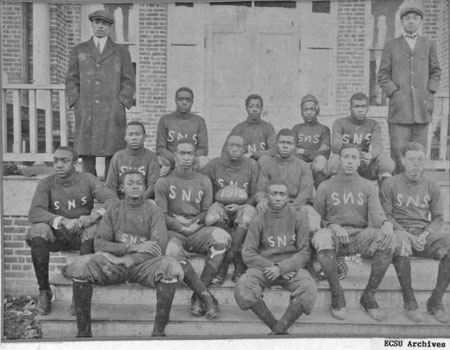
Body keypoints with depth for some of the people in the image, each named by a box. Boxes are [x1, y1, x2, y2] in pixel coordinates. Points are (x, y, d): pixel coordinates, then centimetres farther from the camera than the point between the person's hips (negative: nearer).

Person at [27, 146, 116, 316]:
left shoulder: (87, 179, -1)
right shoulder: (47, 183, 0)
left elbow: (111, 199, -13)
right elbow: (34, 213, -14)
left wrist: (93, 216, -33)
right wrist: (63, 221, -30)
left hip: (82, 235, 0)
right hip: (56, 235, 1)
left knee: (95, 228, -32)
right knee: (38, 230, -30)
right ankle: (44, 292, -15)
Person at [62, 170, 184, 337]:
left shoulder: (152, 210, 6)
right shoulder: (114, 210, 11)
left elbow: (159, 247, -8)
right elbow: (99, 244, -2)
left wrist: (125, 259, -16)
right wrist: (133, 247, -15)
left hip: (143, 264, -1)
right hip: (114, 264, 1)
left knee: (170, 266, -32)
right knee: (81, 266, -26)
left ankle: (159, 331, -23)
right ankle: (83, 331, -13)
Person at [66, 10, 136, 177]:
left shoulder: (121, 52, 13)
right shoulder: (79, 51, 16)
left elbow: (129, 82, 9)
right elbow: (71, 80, 13)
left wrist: (120, 104, -2)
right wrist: (76, 104, 1)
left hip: (112, 114, -1)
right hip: (85, 113, 1)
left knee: (113, 157, -4)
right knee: (86, 155, -2)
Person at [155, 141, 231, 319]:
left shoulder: (204, 181, 16)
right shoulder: (164, 181, 8)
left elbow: (208, 212, 12)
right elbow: (161, 215, 1)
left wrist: (192, 222, -7)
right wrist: (182, 227, -11)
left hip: (198, 230, 2)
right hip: (173, 232, -2)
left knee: (222, 237, -30)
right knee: (172, 251, -37)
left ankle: (198, 296, -25)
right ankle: (207, 297, -27)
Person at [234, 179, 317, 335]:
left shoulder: (299, 219, 3)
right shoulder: (259, 220, 4)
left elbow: (304, 253, -1)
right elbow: (248, 254, 0)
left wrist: (281, 268, -16)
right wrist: (270, 266, -13)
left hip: (292, 267, 0)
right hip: (264, 267, 1)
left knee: (309, 288, -32)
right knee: (242, 287, -29)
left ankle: (278, 331, -19)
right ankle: (278, 329, -18)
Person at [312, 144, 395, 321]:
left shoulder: (368, 187, 11)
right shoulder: (325, 187, 8)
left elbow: (377, 214, -3)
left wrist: (386, 224, -28)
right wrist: (333, 226, -15)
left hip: (360, 235, 2)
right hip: (334, 234, -1)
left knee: (388, 241, -28)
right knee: (321, 238, -36)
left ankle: (369, 296, -11)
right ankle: (337, 295, -18)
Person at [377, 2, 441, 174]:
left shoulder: (428, 45, 14)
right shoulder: (391, 46, 8)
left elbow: (435, 72, 18)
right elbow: (382, 76, 6)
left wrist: (430, 93, 3)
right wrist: (394, 93, -6)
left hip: (423, 108, 2)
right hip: (399, 107, -2)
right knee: (398, 153, -8)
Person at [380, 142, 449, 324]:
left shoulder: (432, 186, 14)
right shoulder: (390, 184, 5)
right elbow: (385, 215, 0)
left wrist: (426, 234, -10)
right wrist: (406, 234, -15)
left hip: (426, 233, 3)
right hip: (400, 231, -3)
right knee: (400, 245, -38)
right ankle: (409, 301, -21)